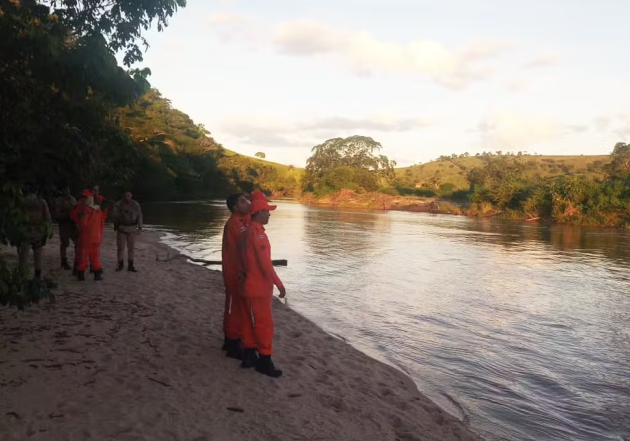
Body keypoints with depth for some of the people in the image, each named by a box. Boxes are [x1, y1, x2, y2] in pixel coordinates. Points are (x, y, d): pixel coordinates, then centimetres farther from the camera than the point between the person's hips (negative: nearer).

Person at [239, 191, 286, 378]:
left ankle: (249, 356, 24)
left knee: (250, 321, 15)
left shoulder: (247, 231, 11)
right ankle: (264, 361, 5)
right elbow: (265, 262, -23)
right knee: (265, 324, -2)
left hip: (249, 284, 10)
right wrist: (279, 283, -20)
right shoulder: (257, 232, -20)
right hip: (258, 286, -10)